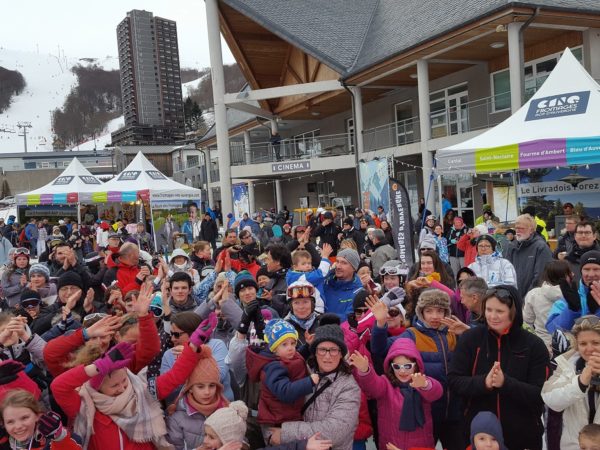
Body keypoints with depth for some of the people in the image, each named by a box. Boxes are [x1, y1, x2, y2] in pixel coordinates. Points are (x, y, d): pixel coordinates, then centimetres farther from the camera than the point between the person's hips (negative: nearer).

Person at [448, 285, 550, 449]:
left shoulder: (534, 345, -5)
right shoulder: (470, 338, -4)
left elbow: (540, 394, -10)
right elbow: (454, 381, -7)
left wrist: (505, 383, -26)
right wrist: (483, 383, -24)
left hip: (523, 435, 0)